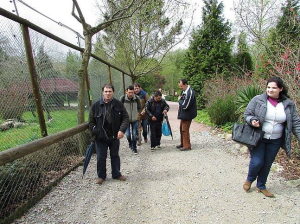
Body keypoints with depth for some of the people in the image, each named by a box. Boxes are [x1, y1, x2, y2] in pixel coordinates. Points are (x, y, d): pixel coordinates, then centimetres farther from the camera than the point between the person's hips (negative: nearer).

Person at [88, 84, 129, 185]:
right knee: (101, 157, 8)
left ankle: (116, 174, 34)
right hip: (101, 137, -1)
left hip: (115, 136, 1)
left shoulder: (119, 104, -4)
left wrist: (122, 130, -16)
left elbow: (125, 118, -2)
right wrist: (95, 133, -10)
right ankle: (101, 176, 28)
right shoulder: (96, 105, -5)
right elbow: (91, 122, 1)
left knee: (115, 156, 16)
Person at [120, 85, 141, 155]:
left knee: (135, 135, 2)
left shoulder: (137, 98, -10)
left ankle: (134, 147, 22)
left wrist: (137, 113, -2)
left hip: (135, 120, 1)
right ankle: (130, 143, 29)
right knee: (128, 134, -3)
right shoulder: (122, 98, -14)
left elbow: (139, 108, 6)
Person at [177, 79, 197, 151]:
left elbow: (185, 106, -26)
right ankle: (182, 144, 31)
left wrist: (179, 100, -13)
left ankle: (187, 146, 11)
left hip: (187, 114, -10)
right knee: (181, 129, 17)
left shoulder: (190, 93, -25)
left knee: (185, 130, -2)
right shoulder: (184, 91, 5)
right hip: (183, 114, 10)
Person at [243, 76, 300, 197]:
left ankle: (261, 186, 35)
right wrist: (252, 121, -23)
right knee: (257, 162, -6)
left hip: (275, 141, 3)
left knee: (267, 164, 13)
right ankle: (249, 180, 26)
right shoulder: (258, 100, -7)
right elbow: (247, 114, -2)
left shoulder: (289, 104, 2)